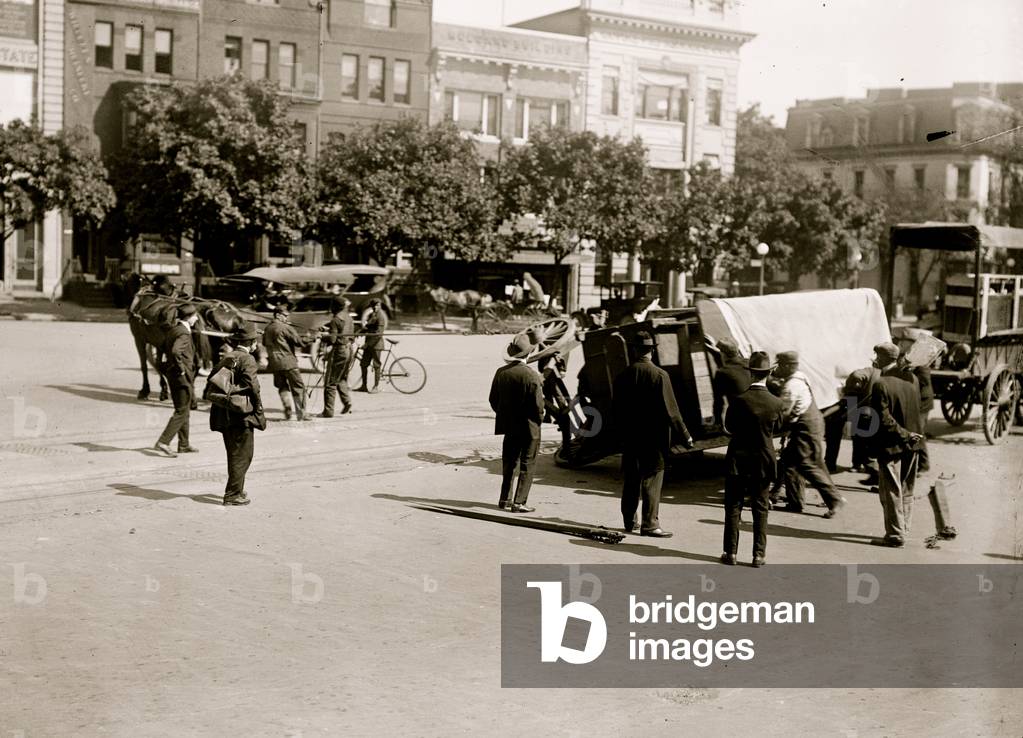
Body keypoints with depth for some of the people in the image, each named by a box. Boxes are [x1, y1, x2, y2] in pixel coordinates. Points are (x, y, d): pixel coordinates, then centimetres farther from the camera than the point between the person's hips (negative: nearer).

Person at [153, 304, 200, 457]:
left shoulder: (173, 329, 10)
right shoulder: (184, 334, -19)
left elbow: (163, 347, 21)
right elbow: (175, 351, -34)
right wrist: (181, 368, -22)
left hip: (172, 376, 10)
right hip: (182, 377, -10)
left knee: (184, 411, 18)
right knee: (181, 412, -3)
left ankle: (184, 445, 26)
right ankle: (163, 442, -9)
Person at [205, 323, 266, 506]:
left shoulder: (225, 359, 13)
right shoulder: (247, 359, -11)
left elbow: (210, 383, 13)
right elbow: (251, 386, -21)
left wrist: (218, 400, 18)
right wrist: (259, 409, -12)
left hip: (223, 415, 8)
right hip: (241, 415, -8)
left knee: (234, 454, 20)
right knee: (242, 455, -1)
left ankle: (236, 490, 31)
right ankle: (233, 494, -1)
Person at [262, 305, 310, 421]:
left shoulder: (268, 328, 11)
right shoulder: (285, 328, -10)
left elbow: (264, 343, 26)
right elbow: (299, 341, -12)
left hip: (274, 362, 7)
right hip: (288, 362, -7)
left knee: (282, 387, 17)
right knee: (298, 387, 0)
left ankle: (287, 410, 3)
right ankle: (301, 413, -3)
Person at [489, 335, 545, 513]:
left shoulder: (501, 373, -2)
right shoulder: (531, 375, -18)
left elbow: (493, 400, 5)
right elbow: (538, 404, -16)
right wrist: (539, 418, 2)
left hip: (508, 426, 5)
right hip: (529, 427, -5)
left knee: (508, 463, 17)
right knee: (526, 466, 4)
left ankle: (505, 499, 22)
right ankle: (519, 502, 2)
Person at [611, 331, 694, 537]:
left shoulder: (622, 376, 0)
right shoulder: (659, 375, -14)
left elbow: (615, 409, 6)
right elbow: (670, 410, -15)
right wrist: (684, 436, -8)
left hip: (629, 437, 5)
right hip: (654, 437, -4)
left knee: (630, 480, 14)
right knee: (652, 479, 1)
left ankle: (629, 521, 23)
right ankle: (649, 524, 1)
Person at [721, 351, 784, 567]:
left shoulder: (739, 400, -15)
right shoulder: (775, 403, -10)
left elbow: (728, 427, -3)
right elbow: (777, 428, 7)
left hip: (738, 460, -1)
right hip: (763, 461, 2)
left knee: (733, 507, 8)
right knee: (760, 510, 9)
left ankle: (731, 552, 10)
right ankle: (759, 554, 9)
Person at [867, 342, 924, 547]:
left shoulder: (881, 385, -20)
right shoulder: (911, 378, 0)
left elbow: (884, 420, -21)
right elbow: (916, 409, 9)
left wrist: (905, 434, -13)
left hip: (890, 446, -7)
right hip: (911, 445, 7)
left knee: (891, 492, 2)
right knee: (906, 491, 17)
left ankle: (895, 536, 5)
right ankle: (903, 529, 26)